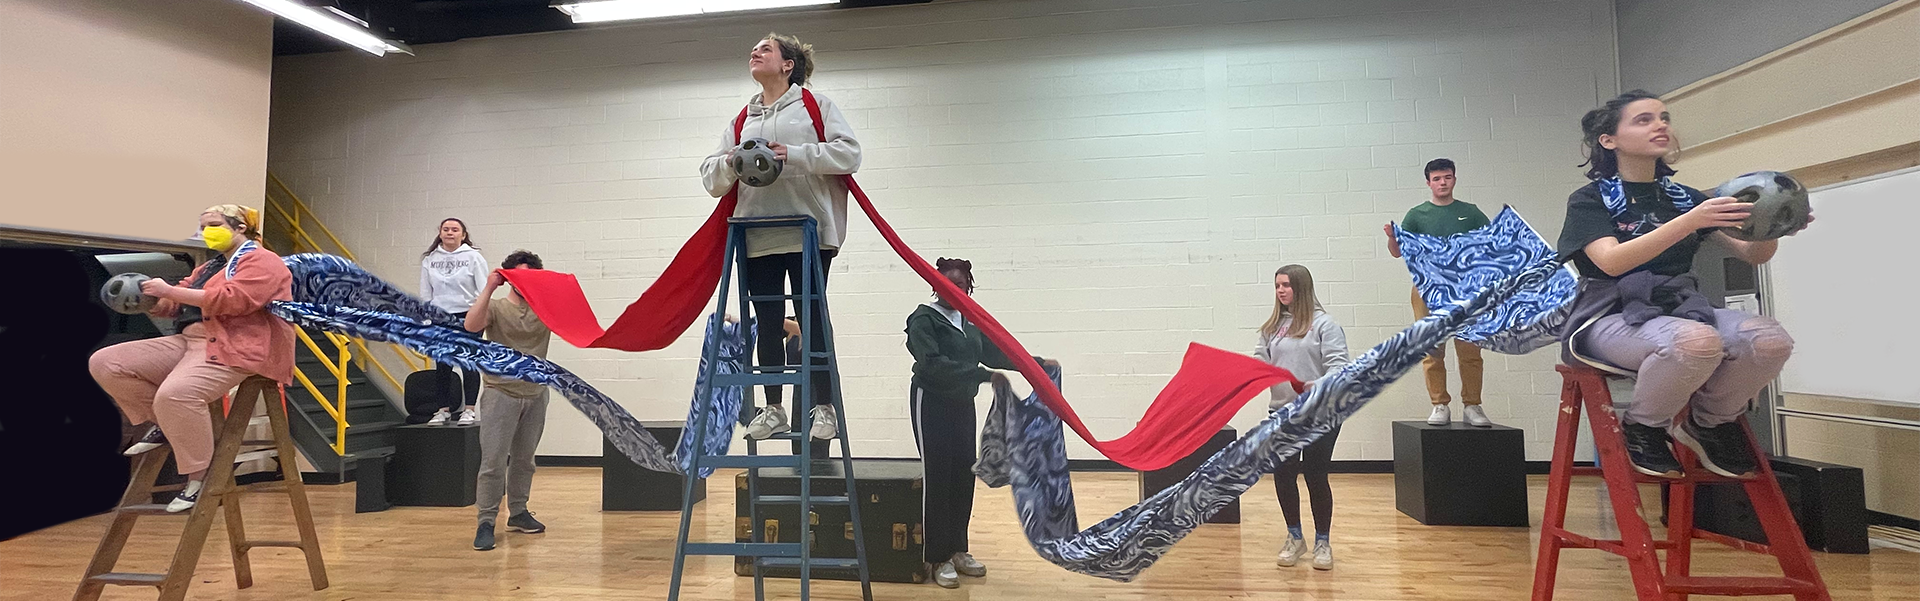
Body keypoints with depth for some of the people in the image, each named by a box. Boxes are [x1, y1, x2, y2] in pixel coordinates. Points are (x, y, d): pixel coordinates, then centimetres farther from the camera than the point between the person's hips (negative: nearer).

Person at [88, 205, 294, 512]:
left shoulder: (261, 261, -1)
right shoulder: (210, 267, 28)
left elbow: (232, 300, -18)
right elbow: (173, 306, 21)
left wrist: (169, 291, -16)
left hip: (233, 347, -10)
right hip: (187, 341, 10)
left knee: (175, 394, -33)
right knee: (104, 364, -1)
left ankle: (200, 478, -19)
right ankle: (162, 423, 6)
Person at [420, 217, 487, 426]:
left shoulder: (473, 257, -3)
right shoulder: (430, 259, 8)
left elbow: (483, 290, -5)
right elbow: (426, 292, 11)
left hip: (468, 316, -4)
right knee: (442, 365, 8)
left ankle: (469, 410, 6)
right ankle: (444, 410, 17)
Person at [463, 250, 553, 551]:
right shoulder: (496, 308, 0)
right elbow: (471, 325, -19)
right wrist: (488, 288, -21)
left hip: (535, 394, 4)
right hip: (501, 393, -3)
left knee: (524, 459, 14)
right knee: (493, 461, -6)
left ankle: (518, 513, 26)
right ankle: (486, 523, 0)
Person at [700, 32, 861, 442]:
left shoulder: (816, 105, 7)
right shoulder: (741, 120, 19)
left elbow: (849, 153, -6)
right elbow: (711, 178, 15)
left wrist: (794, 155, -15)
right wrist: (731, 163, -7)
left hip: (809, 231, -4)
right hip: (757, 236, 5)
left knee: (812, 318, -2)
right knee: (767, 324, 6)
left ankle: (824, 408, 7)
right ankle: (773, 410, 15)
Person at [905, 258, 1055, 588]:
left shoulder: (971, 321, 8)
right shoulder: (923, 318, -11)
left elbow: (996, 352, 14)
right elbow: (933, 364, -23)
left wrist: (1037, 363, 8)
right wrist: (983, 375, -28)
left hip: (962, 405, 6)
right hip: (933, 405, -6)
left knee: (963, 477, 9)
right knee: (938, 479, -4)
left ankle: (958, 550, 22)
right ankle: (939, 559, 5)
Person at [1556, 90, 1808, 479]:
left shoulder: (1685, 198, 16)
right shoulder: (1590, 200, -1)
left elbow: (1753, 254, 12)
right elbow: (1611, 262, -19)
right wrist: (1690, 221, -30)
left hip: (1681, 309, 6)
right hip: (1613, 319, -5)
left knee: (1771, 340, -24)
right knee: (1697, 341, -36)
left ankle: (1707, 422, 4)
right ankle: (1641, 428, -8)